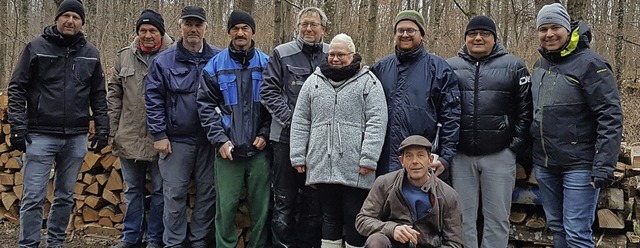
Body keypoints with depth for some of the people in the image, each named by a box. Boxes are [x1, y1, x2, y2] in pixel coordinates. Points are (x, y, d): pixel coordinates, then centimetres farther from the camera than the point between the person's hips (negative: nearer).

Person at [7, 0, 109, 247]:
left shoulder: (90, 53, 9)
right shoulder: (36, 47, -1)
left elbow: (98, 95, 13)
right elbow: (17, 89, -1)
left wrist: (102, 128, 5)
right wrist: (18, 127, -9)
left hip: (76, 138, 3)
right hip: (41, 135, -3)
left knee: (65, 196, 11)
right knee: (34, 197, -3)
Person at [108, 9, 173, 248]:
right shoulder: (124, 57, 7)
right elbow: (114, 95, 10)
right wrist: (112, 130, 5)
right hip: (129, 137, 4)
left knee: (159, 190, 7)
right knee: (132, 190, 15)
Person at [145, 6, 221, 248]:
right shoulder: (164, 60, 0)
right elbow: (153, 99, 0)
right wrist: (159, 135, -5)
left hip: (210, 139, 1)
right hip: (176, 139, -1)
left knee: (208, 192, 8)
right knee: (175, 194, 4)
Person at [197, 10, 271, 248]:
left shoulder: (266, 63, 6)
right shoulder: (215, 65, 4)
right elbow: (206, 105, 2)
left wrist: (265, 134, -5)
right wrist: (220, 139, -8)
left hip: (259, 149, 1)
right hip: (228, 148, -1)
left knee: (260, 206, 7)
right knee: (226, 206, 0)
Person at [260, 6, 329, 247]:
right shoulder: (282, 54, 1)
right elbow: (268, 91, -2)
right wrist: (290, 119, -12)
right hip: (287, 137, -1)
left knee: (315, 200, 9)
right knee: (284, 199, 5)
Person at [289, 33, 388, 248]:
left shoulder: (368, 82, 2)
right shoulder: (314, 81, 13)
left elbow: (376, 122, -6)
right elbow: (300, 121, 13)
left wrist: (368, 158, -14)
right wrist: (298, 156, 6)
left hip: (355, 169, -3)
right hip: (322, 166, 3)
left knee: (354, 219, 3)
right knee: (330, 218, 12)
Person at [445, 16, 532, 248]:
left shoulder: (513, 66, 4)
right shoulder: (451, 67, 9)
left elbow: (525, 109, 3)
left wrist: (517, 144, -4)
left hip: (499, 155, -1)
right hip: (460, 155, 2)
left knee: (497, 218, 5)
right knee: (463, 219, 8)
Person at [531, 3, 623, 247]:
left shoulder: (589, 64, -13)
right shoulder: (540, 66, 9)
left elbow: (610, 118, -16)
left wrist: (604, 165, -21)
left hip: (579, 165, -7)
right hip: (544, 165, 7)